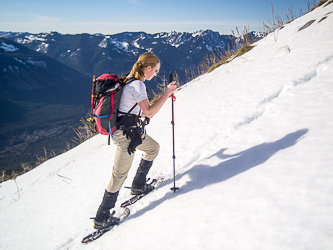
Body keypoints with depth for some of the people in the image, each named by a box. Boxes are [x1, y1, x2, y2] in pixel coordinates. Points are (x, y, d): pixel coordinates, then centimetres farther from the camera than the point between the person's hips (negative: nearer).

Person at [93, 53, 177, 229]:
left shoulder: (130, 81, 12)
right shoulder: (137, 85, -18)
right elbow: (149, 113, -23)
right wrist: (167, 93, -17)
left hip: (132, 130, 10)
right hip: (126, 133, -10)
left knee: (153, 148, 25)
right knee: (120, 174, -3)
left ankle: (138, 186, 34)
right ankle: (101, 218, 8)